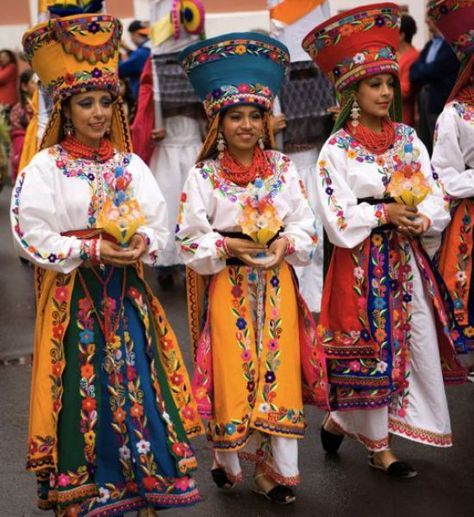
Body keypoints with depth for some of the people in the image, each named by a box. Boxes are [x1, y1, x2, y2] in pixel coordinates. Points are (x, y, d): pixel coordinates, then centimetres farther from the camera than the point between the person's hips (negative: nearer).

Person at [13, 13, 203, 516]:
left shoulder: (129, 164, 8)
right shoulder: (45, 167, -5)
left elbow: (158, 224, 8)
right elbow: (34, 236, -12)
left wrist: (142, 243, -14)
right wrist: (93, 250, -17)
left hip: (126, 291, 4)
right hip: (71, 296, -3)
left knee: (139, 384, 5)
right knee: (83, 393, 1)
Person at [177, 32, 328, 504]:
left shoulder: (284, 169, 3)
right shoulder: (203, 176, -5)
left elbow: (306, 228, 5)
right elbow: (190, 240, -6)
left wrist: (286, 244, -14)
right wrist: (228, 247, -20)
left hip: (278, 283, 2)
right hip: (228, 287, -2)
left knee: (280, 371, 3)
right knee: (231, 373, 1)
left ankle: (277, 469, 15)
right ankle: (229, 460, 24)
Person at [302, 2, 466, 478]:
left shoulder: (408, 139, 7)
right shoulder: (337, 149, -7)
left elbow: (436, 197, 3)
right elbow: (337, 220, -13)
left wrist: (422, 219, -16)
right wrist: (384, 213, -19)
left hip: (405, 257, 5)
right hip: (362, 262, -5)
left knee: (419, 342, 6)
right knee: (370, 348, 2)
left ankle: (340, 420, 23)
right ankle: (377, 446, 19)